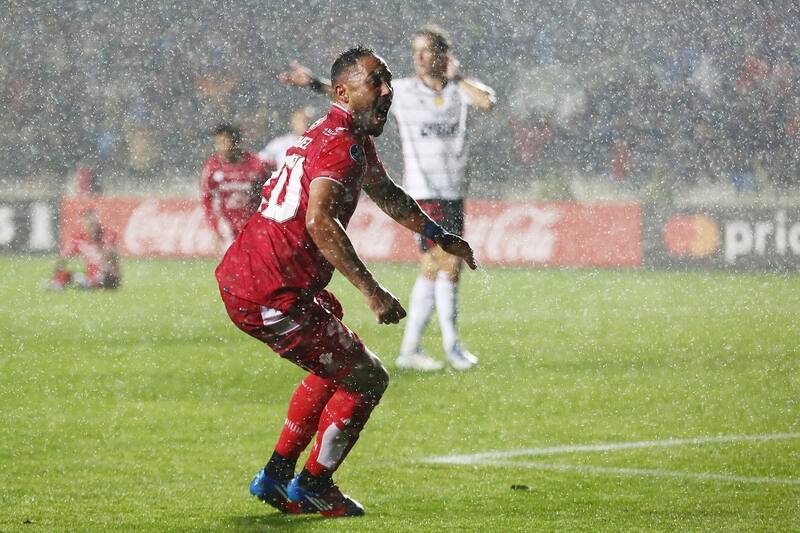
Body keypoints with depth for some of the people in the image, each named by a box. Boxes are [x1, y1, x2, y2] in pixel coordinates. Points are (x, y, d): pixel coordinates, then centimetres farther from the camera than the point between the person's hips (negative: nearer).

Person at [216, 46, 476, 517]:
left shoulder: (355, 139, 16)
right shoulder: (343, 145, -17)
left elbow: (385, 192, 35)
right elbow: (319, 221, -32)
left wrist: (439, 236, 44)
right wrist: (373, 291, -34)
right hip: (272, 297, -10)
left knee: (338, 366, 29)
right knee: (367, 379, 3)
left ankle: (276, 477, 31)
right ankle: (313, 486, 18)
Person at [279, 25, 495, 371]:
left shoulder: (460, 89, 5)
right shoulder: (401, 91, 1)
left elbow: (487, 102, -15)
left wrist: (456, 78, -10)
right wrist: (314, 84, -5)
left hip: (454, 193, 4)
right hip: (423, 192, -4)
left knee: (433, 270, 6)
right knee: (448, 264, -13)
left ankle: (410, 349, 13)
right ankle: (451, 343, -5)